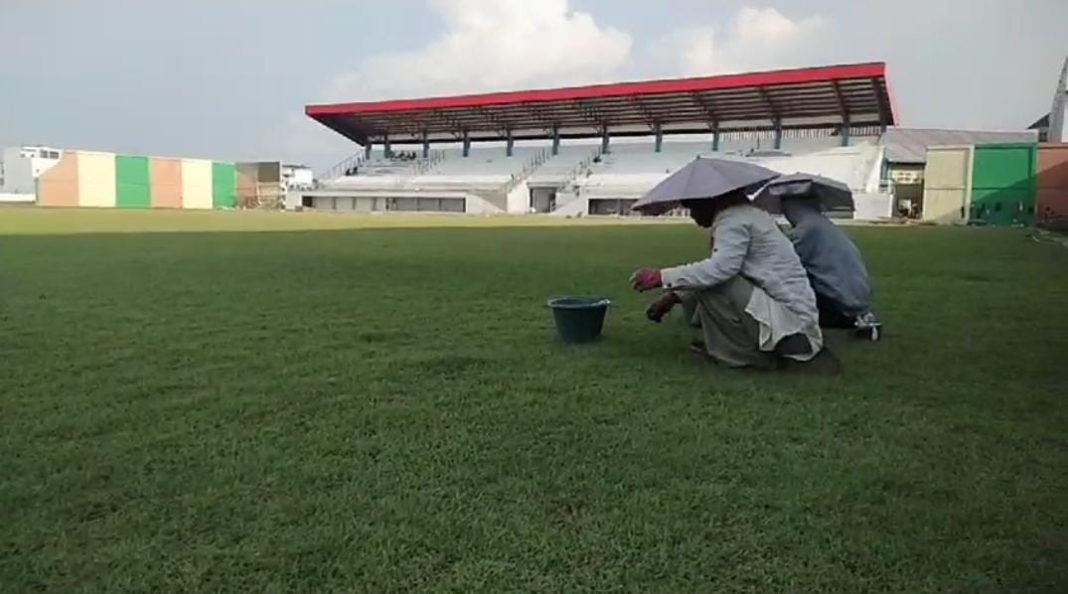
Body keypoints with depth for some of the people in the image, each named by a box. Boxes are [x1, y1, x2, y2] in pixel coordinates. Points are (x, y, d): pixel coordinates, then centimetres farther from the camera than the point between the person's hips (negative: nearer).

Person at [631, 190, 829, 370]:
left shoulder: (734, 218, -13)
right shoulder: (746, 215, 18)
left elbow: (719, 268, -30)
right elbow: (718, 268, 21)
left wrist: (661, 277, -27)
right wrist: (674, 295, 13)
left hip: (789, 322, -10)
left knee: (711, 282, -20)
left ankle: (750, 355, -7)